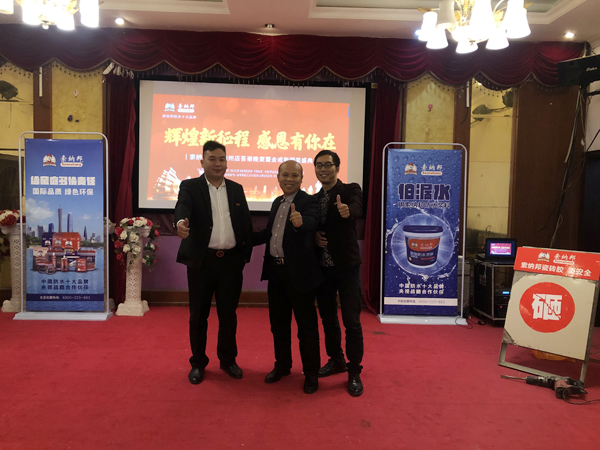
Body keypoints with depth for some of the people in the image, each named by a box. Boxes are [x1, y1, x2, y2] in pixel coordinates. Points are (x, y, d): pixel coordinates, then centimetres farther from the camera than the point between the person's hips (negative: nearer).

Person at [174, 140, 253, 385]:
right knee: (198, 315, 9)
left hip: (231, 261, 3)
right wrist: (181, 222, -44)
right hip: (202, 261, -2)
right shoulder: (190, 186, 0)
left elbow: (246, 223, 10)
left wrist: (246, 253, 3)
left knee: (228, 314, 11)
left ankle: (228, 360, 29)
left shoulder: (236, 189, 11)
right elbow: (182, 207, -21)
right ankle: (198, 363, 25)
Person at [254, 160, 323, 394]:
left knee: (306, 324, 5)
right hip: (276, 270, 7)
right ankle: (282, 365, 35)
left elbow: (311, 222, -32)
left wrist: (299, 222, -53)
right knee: (278, 322, 17)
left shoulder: (309, 201, -10)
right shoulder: (277, 203, 13)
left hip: (299, 272, -7)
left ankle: (311, 373, 20)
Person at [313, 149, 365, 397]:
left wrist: (347, 210, -51)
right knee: (328, 317, 15)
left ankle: (354, 372, 14)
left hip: (346, 265, -5)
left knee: (352, 320, -1)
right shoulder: (313, 199, 11)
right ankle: (336, 360, 34)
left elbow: (357, 207, -27)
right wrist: (313, 236, -5)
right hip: (322, 266, 5)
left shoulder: (350, 190, -5)